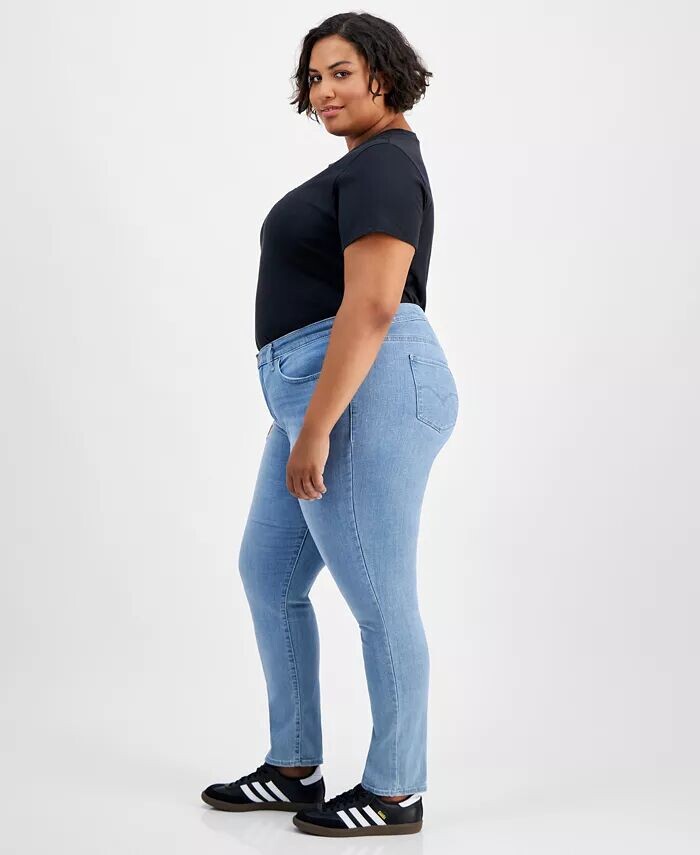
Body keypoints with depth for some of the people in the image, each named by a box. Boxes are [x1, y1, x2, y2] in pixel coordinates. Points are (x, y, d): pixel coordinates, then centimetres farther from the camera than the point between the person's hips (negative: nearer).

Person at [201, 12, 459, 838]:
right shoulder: (367, 165, 22)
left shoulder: (380, 164, -11)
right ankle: (294, 769, 26)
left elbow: (372, 305, -20)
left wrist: (314, 427, -22)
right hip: (325, 401, 11)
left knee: (379, 601, 0)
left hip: (364, 396, -11)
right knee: (266, 574, 16)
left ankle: (395, 792, 14)